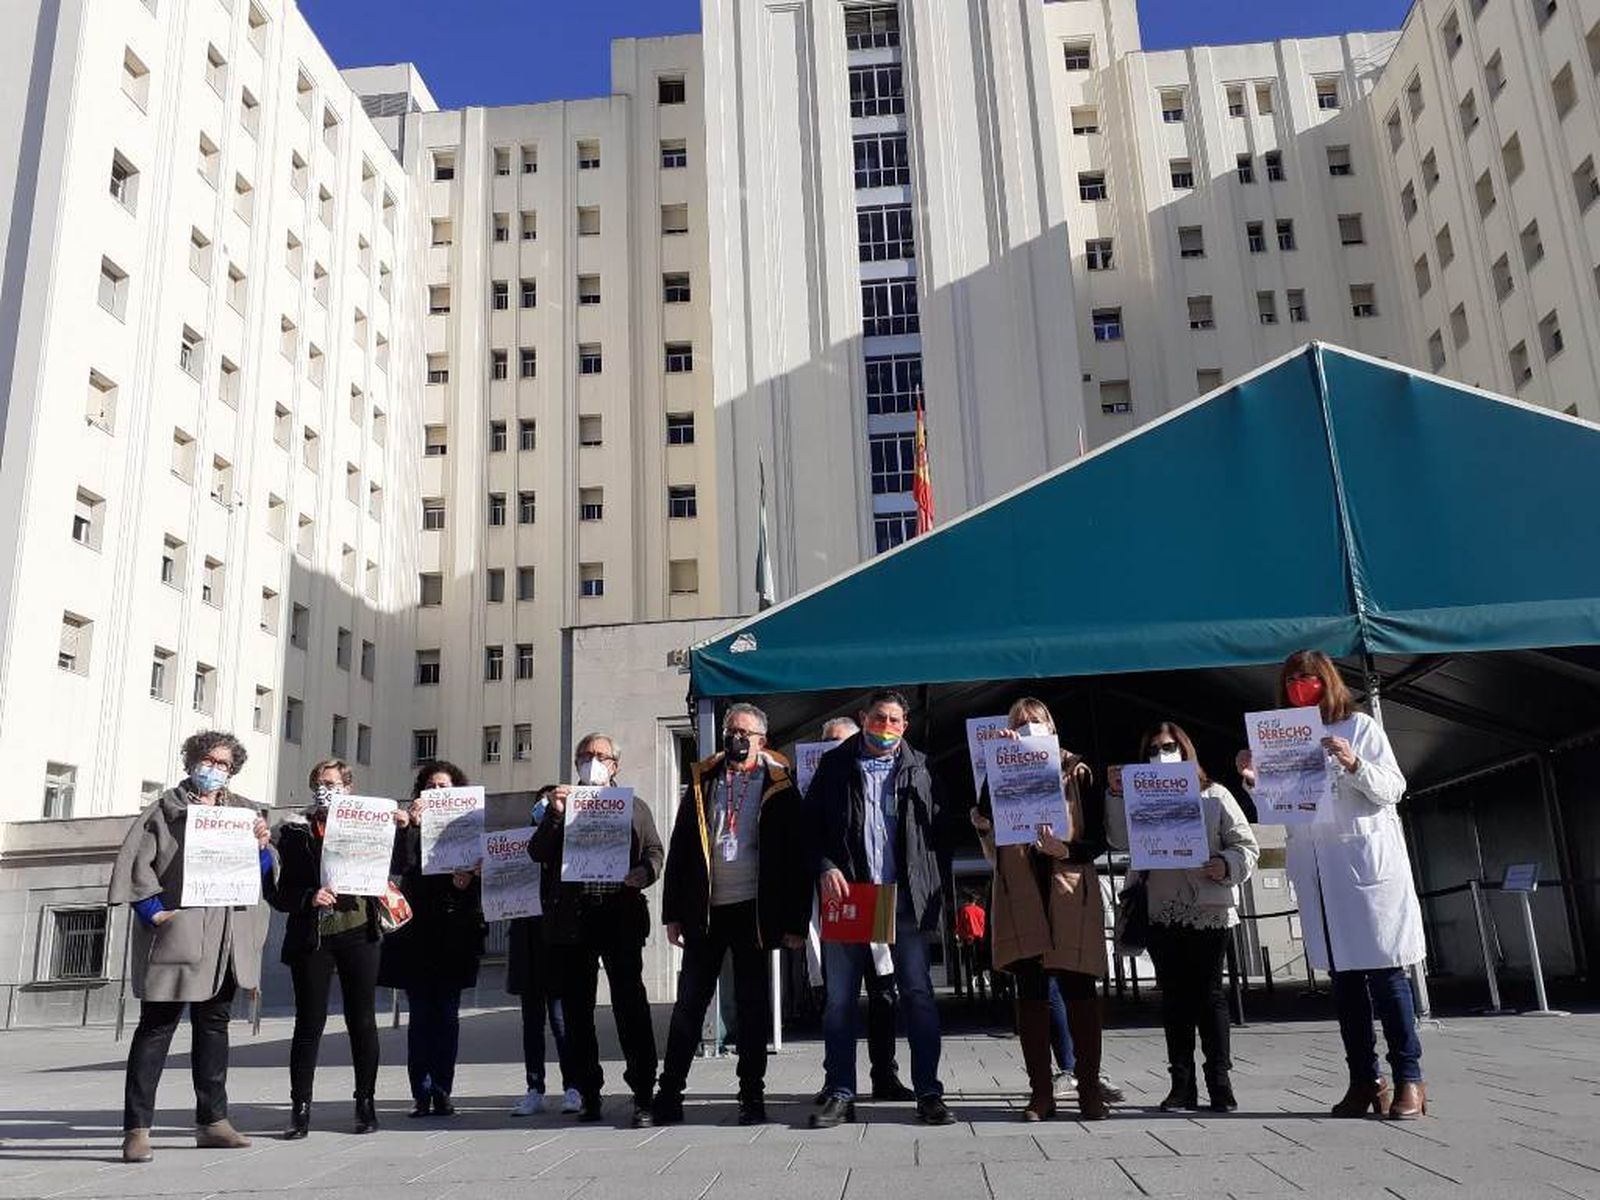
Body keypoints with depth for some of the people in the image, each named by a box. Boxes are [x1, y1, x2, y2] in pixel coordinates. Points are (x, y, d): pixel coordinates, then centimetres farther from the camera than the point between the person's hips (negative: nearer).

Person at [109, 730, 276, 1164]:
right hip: (177, 932, -5)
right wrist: (153, 910, -14)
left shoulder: (243, 811, 15)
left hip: (226, 936, 5)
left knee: (214, 1024, 13)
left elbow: (264, 870, 13)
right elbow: (134, 860, -6)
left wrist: (262, 847, -9)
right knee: (156, 1027, -3)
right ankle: (137, 1129, 3)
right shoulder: (166, 808, 2)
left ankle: (212, 1120, 22)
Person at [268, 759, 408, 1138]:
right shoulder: (295, 832, 6)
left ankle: (366, 1103, 15)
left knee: (362, 1021, 5)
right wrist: (309, 897, -17)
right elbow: (280, 893, 1)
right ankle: (300, 1109, 10)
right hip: (312, 938, -1)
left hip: (357, 935, 1)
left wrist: (401, 829, -6)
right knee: (309, 1024, 1)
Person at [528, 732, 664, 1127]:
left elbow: (654, 855, 6)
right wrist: (554, 814, -8)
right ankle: (588, 1093, 18)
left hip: (620, 916, -2)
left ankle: (643, 1095, -5)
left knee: (630, 1003, -9)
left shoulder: (634, 807, 14)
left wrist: (630, 879, -14)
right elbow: (537, 854, 6)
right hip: (571, 919, 2)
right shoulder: (561, 805, 17)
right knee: (577, 1009, 7)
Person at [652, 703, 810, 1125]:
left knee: (752, 1006, 6)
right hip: (704, 911, 2)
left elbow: (796, 855, -2)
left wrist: (795, 921, -7)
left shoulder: (779, 787, -1)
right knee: (689, 1003, 5)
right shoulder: (702, 781, 8)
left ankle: (752, 1097, 16)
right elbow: (679, 848, 8)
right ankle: (668, 1095, 13)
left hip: (753, 912, -2)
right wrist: (673, 913, 4)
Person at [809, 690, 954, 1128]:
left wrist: (937, 894, 0)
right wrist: (825, 868, -10)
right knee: (839, 1000, 5)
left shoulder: (918, 768, 9)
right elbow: (812, 824, 6)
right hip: (846, 895, 0)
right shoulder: (835, 764, 8)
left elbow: (939, 831, 7)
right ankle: (840, 1095, 15)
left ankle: (928, 1093, 11)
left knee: (918, 994, 2)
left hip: (905, 899, 0)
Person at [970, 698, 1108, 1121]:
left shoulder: (1075, 771, 6)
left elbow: (1098, 837, 3)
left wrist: (1065, 850, -15)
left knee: (1079, 990, -1)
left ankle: (1090, 1089, 9)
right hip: (1020, 895, 1)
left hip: (1071, 892, -1)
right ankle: (1041, 1091, 11)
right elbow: (985, 816, -5)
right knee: (1030, 992, 4)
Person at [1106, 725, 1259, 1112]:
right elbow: (1121, 840, -3)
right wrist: (1116, 796, -12)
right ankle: (1182, 1084, 12)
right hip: (1163, 913, 3)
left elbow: (1246, 845, 4)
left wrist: (1227, 865, -16)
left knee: (1209, 993, 0)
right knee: (1174, 997, 6)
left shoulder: (1214, 796, 6)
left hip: (1210, 910, -2)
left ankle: (1219, 1082, 8)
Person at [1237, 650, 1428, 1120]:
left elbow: (1393, 788, -2)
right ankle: (1364, 1080, 11)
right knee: (1343, 976, 6)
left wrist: (1355, 765, -18)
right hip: (1316, 867, 4)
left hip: (1366, 859, -4)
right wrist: (1254, 781, -2)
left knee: (1385, 971, -4)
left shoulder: (1360, 727, 3)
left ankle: (1408, 1078, 2)